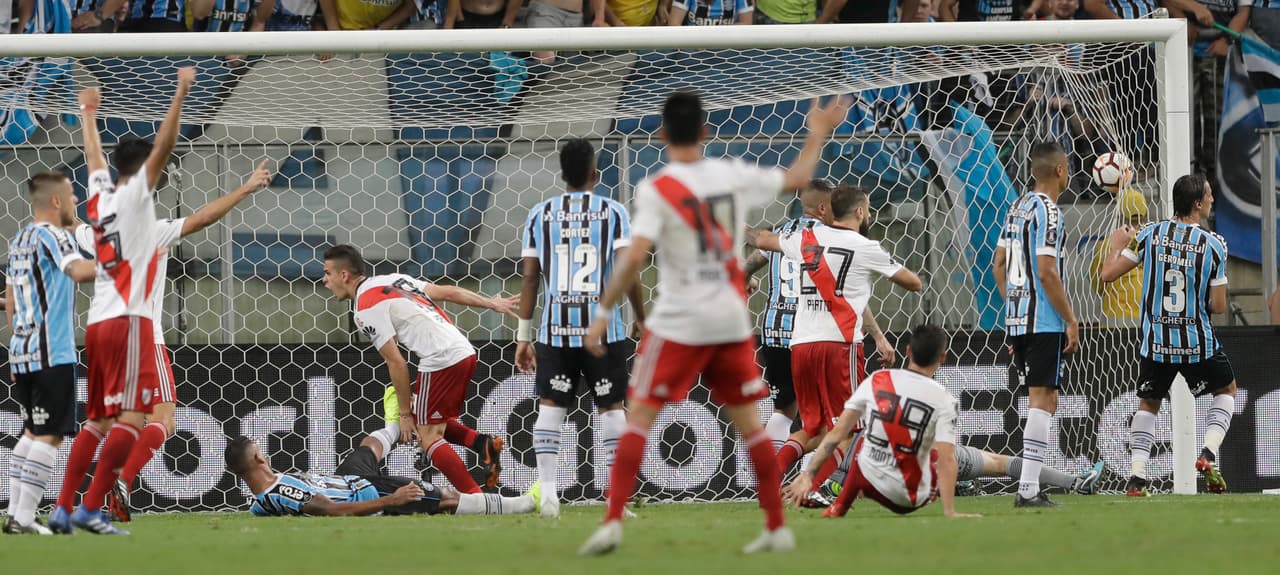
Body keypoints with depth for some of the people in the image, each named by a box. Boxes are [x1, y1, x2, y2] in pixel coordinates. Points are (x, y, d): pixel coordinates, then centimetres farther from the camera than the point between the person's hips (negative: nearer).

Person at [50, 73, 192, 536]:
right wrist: (181, 93, -12)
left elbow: (94, 155, 34)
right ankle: (91, 510, -20)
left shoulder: (101, 196, 16)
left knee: (97, 421, 12)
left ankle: (63, 509, 6)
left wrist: (88, 113, 50)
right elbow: (164, 145, -11)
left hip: (98, 323, 8)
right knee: (131, 418, -12)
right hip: (127, 321, -8)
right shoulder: (135, 194, -2)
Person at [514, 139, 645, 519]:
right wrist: (642, 320, 6)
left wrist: (523, 334, 9)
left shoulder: (540, 215, 7)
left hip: (555, 329, 1)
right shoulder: (613, 213, 2)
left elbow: (530, 277, 5)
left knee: (550, 406, 4)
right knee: (611, 406, 7)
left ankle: (547, 487, -10)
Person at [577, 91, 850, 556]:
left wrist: (604, 312, -13)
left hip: (679, 324, -4)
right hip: (732, 321, 4)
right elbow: (796, 179, 19)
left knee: (639, 416, -1)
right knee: (748, 422, 13)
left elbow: (634, 259, -19)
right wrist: (817, 135, 35)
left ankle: (613, 522, -13)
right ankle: (777, 528, 14)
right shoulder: (733, 175, 3)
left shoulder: (657, 189, -10)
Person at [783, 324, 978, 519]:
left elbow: (837, 433, -1)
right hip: (911, 500, -2)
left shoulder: (876, 380, 0)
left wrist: (808, 474, 0)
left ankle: (839, 507, 31)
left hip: (871, 485, 2)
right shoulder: (943, 399, -9)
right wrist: (949, 512, -22)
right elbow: (946, 460, -19)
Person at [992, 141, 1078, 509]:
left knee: (1045, 400, 15)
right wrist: (1071, 320, -14)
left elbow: (999, 263, 18)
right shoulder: (1048, 212, -13)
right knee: (1042, 401, -8)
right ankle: (1028, 489, -12)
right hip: (1044, 322, -9)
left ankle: (1030, 487, 13)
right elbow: (1046, 272, -19)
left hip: (1017, 320, 9)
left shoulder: (1018, 208, 13)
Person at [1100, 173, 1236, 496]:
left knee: (1148, 404, 21)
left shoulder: (1150, 234, -5)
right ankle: (1208, 454, 4)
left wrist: (1117, 246, 16)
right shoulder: (1214, 245, -10)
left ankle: (1137, 477, 7)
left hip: (1156, 344, 2)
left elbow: (1108, 274, -4)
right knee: (1227, 390, 24)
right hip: (1198, 343, -2)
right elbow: (1218, 306, -9)